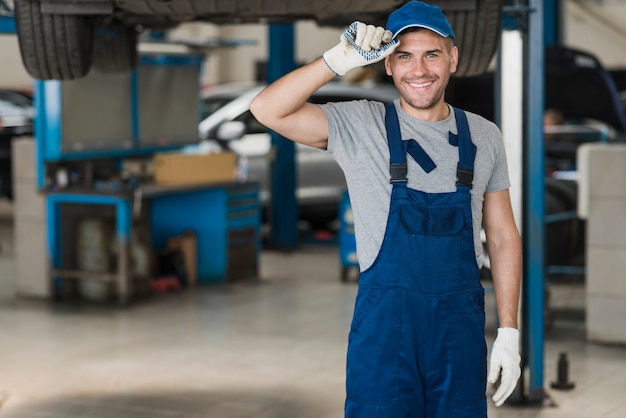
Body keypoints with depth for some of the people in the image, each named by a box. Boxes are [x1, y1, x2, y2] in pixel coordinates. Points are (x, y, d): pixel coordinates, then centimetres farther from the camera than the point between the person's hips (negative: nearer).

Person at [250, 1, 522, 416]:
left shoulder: (484, 136, 7)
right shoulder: (360, 125, -2)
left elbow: (503, 238, 10)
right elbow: (267, 110, -14)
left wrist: (509, 333, 5)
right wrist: (341, 59, -21)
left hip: (462, 330, 3)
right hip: (385, 327, -3)